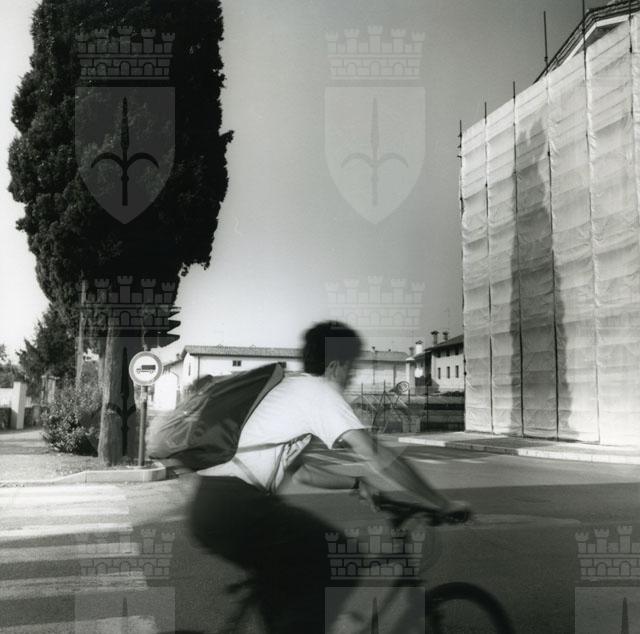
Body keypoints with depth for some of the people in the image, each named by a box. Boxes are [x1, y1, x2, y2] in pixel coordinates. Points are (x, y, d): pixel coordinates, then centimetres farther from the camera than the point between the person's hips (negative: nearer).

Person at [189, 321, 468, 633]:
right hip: (233, 505, -10)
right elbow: (375, 455, -13)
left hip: (210, 502, 10)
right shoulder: (319, 391, -5)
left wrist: (356, 483, 24)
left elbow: (300, 471, 27)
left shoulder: (290, 388, 22)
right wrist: (444, 504, -7)